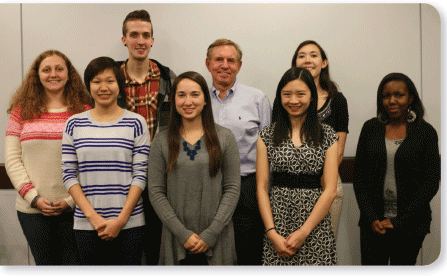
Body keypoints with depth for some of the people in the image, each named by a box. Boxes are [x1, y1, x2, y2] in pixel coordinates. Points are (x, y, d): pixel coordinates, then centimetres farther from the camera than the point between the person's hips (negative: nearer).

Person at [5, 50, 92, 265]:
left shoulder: (84, 111, 1)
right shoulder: (22, 111, 6)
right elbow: (12, 160, 3)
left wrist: (71, 200, -10)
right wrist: (34, 198, -8)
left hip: (74, 209, -1)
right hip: (32, 210, 2)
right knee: (45, 265, 13)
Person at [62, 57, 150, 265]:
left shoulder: (136, 123, 1)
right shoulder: (74, 125, 6)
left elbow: (140, 175, -2)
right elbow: (69, 175, 3)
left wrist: (121, 219, -9)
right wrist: (92, 216, -7)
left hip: (129, 224, -1)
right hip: (86, 225, 1)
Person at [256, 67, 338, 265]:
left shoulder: (327, 135, 3)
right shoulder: (267, 135, 5)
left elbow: (330, 190, -2)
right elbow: (262, 188, 2)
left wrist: (303, 232, -9)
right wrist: (272, 233, -8)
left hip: (315, 223, 0)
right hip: (278, 220, 0)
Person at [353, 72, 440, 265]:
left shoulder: (425, 132, -2)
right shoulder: (371, 128, 4)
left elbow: (431, 182, -5)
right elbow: (359, 175, 3)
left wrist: (399, 220, -9)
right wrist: (371, 218, -6)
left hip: (410, 223, -1)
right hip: (373, 223, 1)